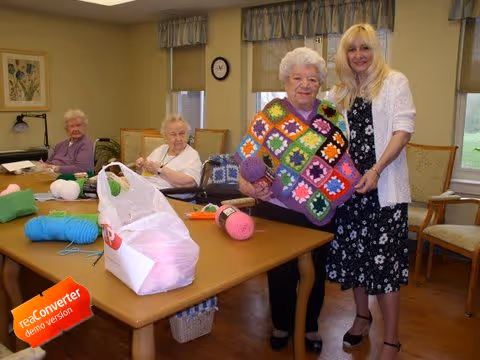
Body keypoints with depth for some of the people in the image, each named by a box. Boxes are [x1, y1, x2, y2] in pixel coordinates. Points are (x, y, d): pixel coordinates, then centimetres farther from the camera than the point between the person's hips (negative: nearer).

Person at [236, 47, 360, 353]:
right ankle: (282, 324, 37)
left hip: (320, 214, 3)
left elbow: (342, 160, 9)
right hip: (276, 212, -2)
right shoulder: (270, 116, -7)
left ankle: (310, 325, 39)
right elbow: (248, 159, -12)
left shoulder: (332, 117, 3)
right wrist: (247, 185, -30)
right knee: (280, 272, 12)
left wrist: (357, 181, -8)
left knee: (315, 272, 16)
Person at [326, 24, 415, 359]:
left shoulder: (395, 82, 2)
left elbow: (403, 129, -7)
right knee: (354, 251, 10)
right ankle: (363, 315, 31)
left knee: (383, 257, -4)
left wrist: (376, 170, -19)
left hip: (384, 187, -4)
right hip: (348, 185, 5)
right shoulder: (340, 93, 15)